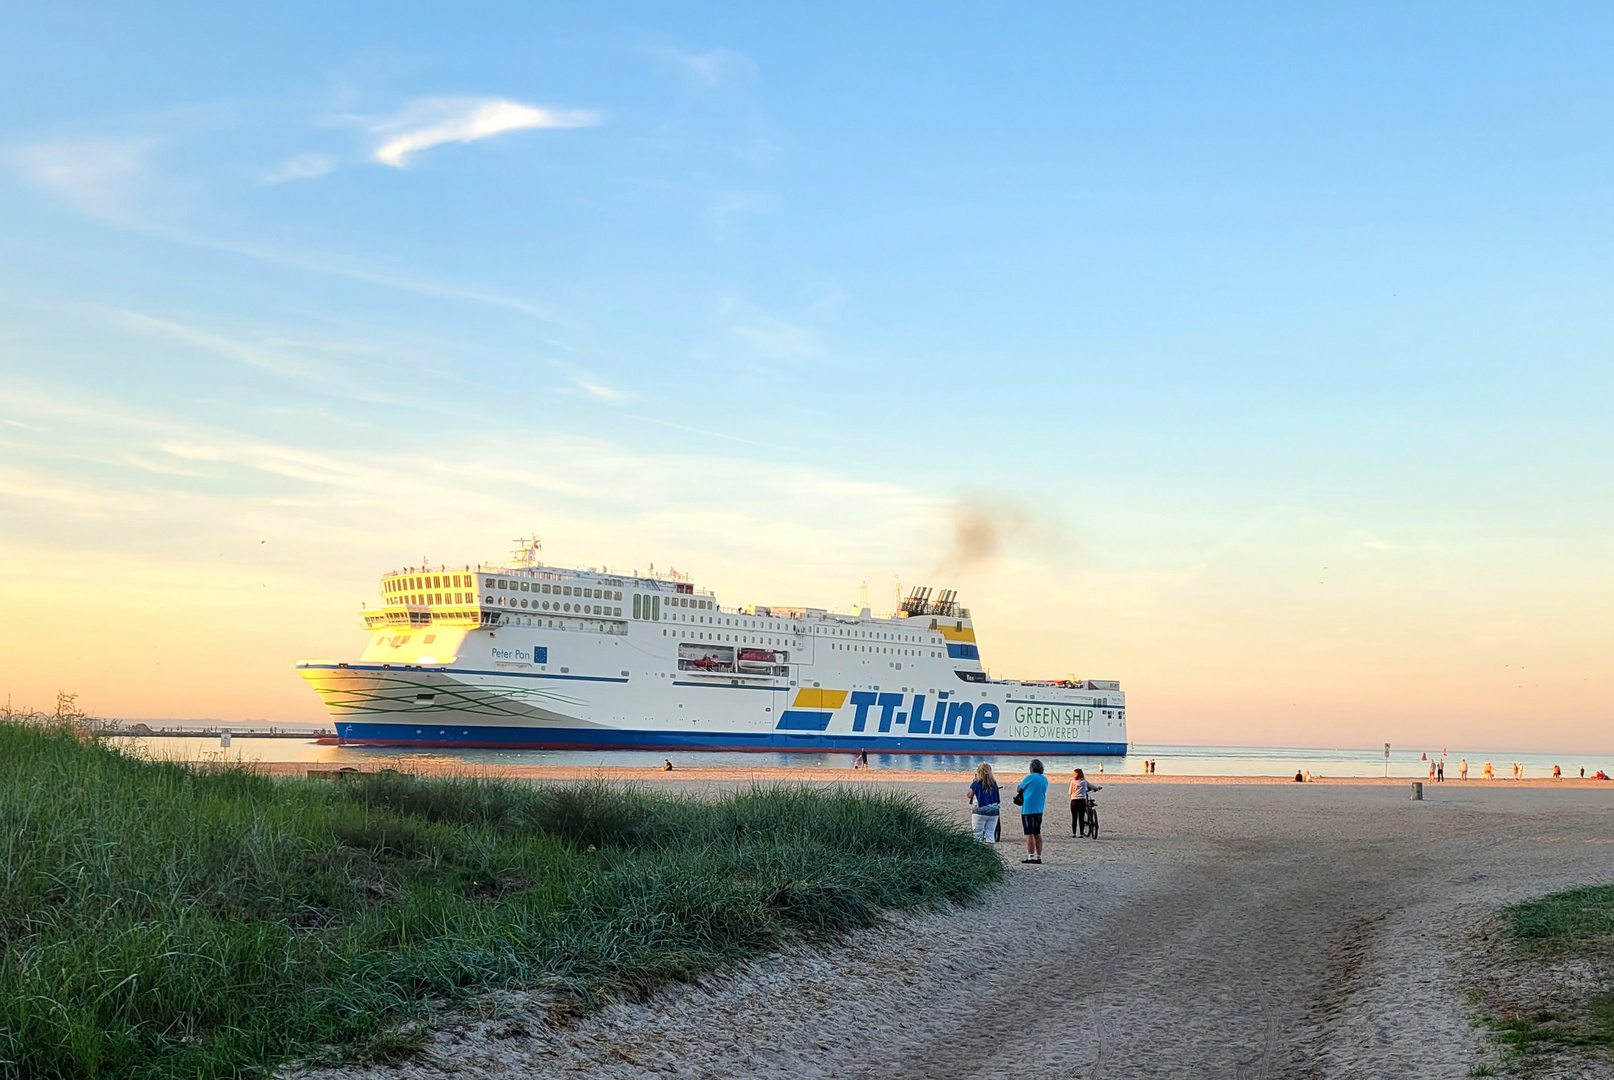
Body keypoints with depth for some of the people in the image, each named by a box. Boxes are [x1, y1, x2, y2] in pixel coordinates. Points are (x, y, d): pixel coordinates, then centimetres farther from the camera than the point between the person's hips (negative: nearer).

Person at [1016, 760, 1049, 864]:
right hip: (1039, 809, 7)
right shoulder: (1045, 779, 9)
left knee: (1029, 833, -4)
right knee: (1037, 834, 11)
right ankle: (1039, 856, 10)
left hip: (1028, 809, -7)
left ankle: (1031, 857, -6)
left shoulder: (1030, 777, -11)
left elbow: (1018, 789, -3)